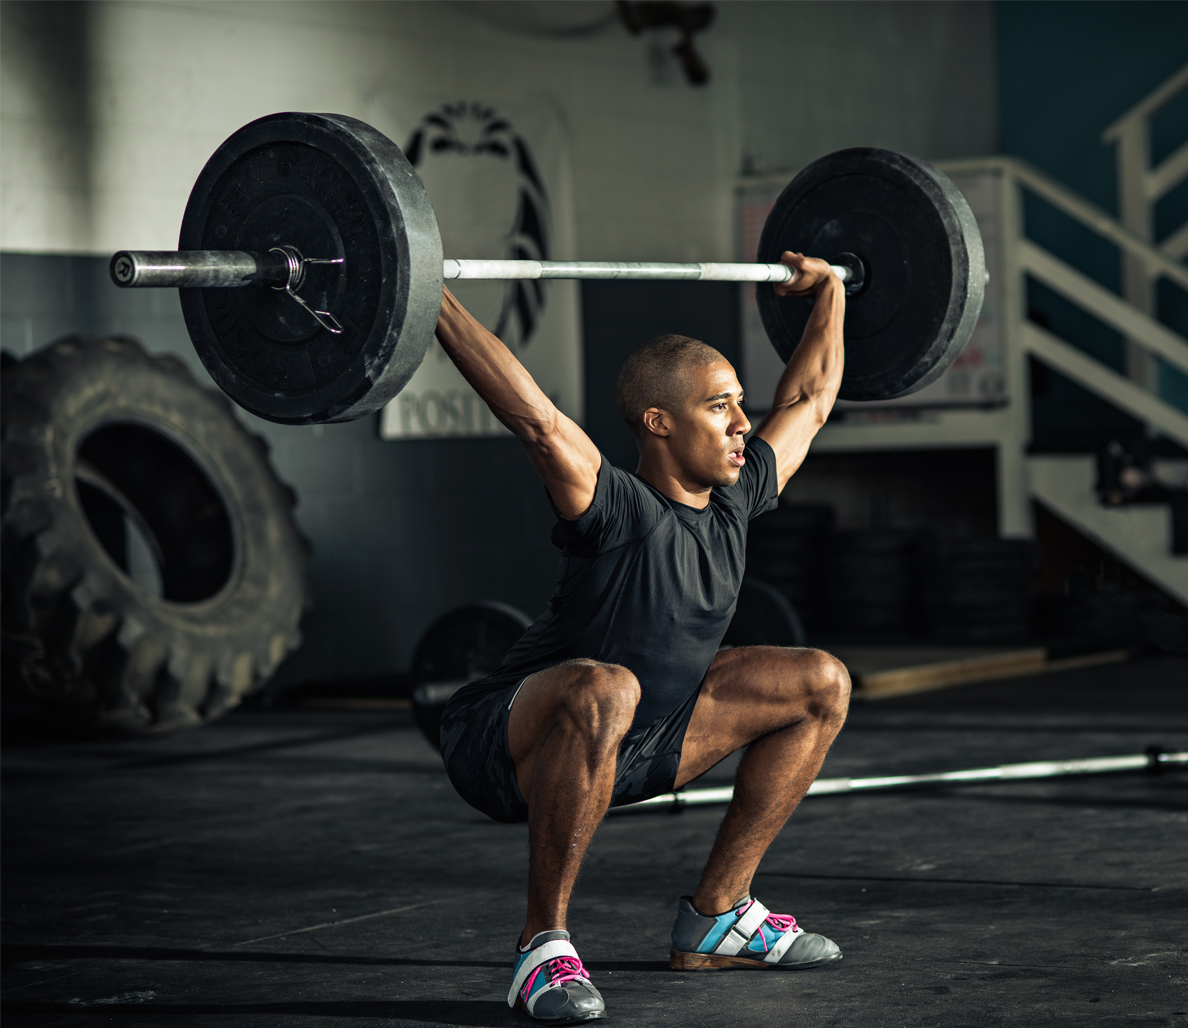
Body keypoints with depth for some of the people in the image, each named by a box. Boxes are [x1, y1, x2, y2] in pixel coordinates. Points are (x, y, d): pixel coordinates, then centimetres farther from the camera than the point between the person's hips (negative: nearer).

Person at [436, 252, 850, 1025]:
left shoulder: (735, 499, -3)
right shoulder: (617, 511, -25)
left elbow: (811, 397, 13)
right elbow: (534, 418, -42)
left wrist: (828, 291, 22)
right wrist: (433, 304, -48)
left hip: (624, 749, 8)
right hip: (511, 750, -8)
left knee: (820, 686, 5)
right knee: (603, 692, -43)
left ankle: (718, 915, 9)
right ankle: (543, 946, -28)